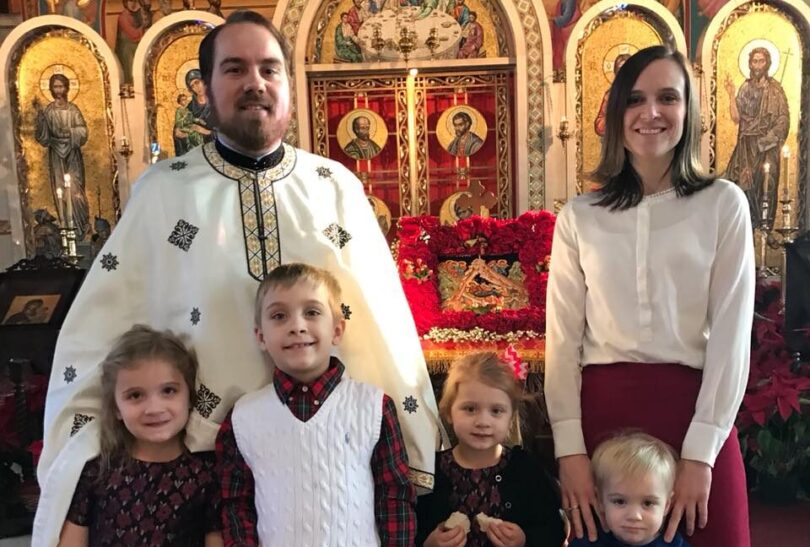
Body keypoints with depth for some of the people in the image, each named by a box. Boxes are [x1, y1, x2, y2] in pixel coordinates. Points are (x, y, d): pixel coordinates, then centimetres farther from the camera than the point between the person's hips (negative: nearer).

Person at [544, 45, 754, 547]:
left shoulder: (724, 204, 1)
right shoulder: (579, 216, 4)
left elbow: (732, 333, -4)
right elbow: (563, 336, 1)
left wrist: (701, 451, -10)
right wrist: (570, 447, -7)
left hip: (696, 411, -1)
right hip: (602, 410, 1)